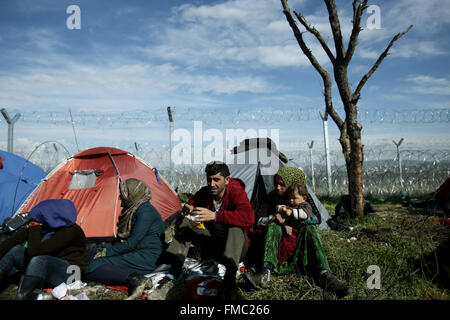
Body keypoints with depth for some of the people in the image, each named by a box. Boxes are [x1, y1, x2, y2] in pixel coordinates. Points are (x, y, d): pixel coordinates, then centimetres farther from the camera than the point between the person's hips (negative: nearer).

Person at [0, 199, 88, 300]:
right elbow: (16, 238, 0)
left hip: (69, 275, -8)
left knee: (38, 259, -36)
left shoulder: (70, 231, -28)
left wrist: (35, 228, -19)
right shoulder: (46, 225, -5)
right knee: (16, 250, -7)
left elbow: (34, 250, -32)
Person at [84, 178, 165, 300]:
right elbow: (122, 238, 20)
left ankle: (132, 279, -31)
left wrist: (107, 253, -9)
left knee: (92, 269, -19)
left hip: (145, 258, -10)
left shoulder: (146, 211, -14)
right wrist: (105, 249, 4)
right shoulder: (132, 210, 17)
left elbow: (132, 243, -18)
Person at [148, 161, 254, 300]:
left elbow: (248, 217, -36)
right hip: (211, 245, 5)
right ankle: (173, 273, -17)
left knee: (236, 226, -36)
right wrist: (187, 209, -20)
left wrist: (215, 216, -45)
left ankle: (229, 280, -46)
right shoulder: (204, 192, -2)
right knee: (185, 222, -10)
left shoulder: (236, 192, -18)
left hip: (237, 246, -5)